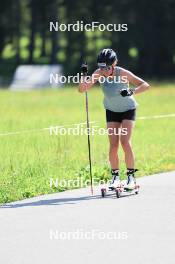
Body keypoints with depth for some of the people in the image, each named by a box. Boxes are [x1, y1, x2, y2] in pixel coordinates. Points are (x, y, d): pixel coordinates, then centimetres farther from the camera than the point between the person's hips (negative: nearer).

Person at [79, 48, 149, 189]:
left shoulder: (123, 73, -27)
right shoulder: (100, 73, -17)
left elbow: (145, 85, -28)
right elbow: (82, 89, -21)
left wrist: (132, 91, -45)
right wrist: (83, 76, -37)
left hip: (128, 110, -3)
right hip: (112, 111, 3)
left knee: (125, 142, -16)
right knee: (113, 146, -5)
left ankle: (131, 176, -7)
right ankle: (115, 177, 7)